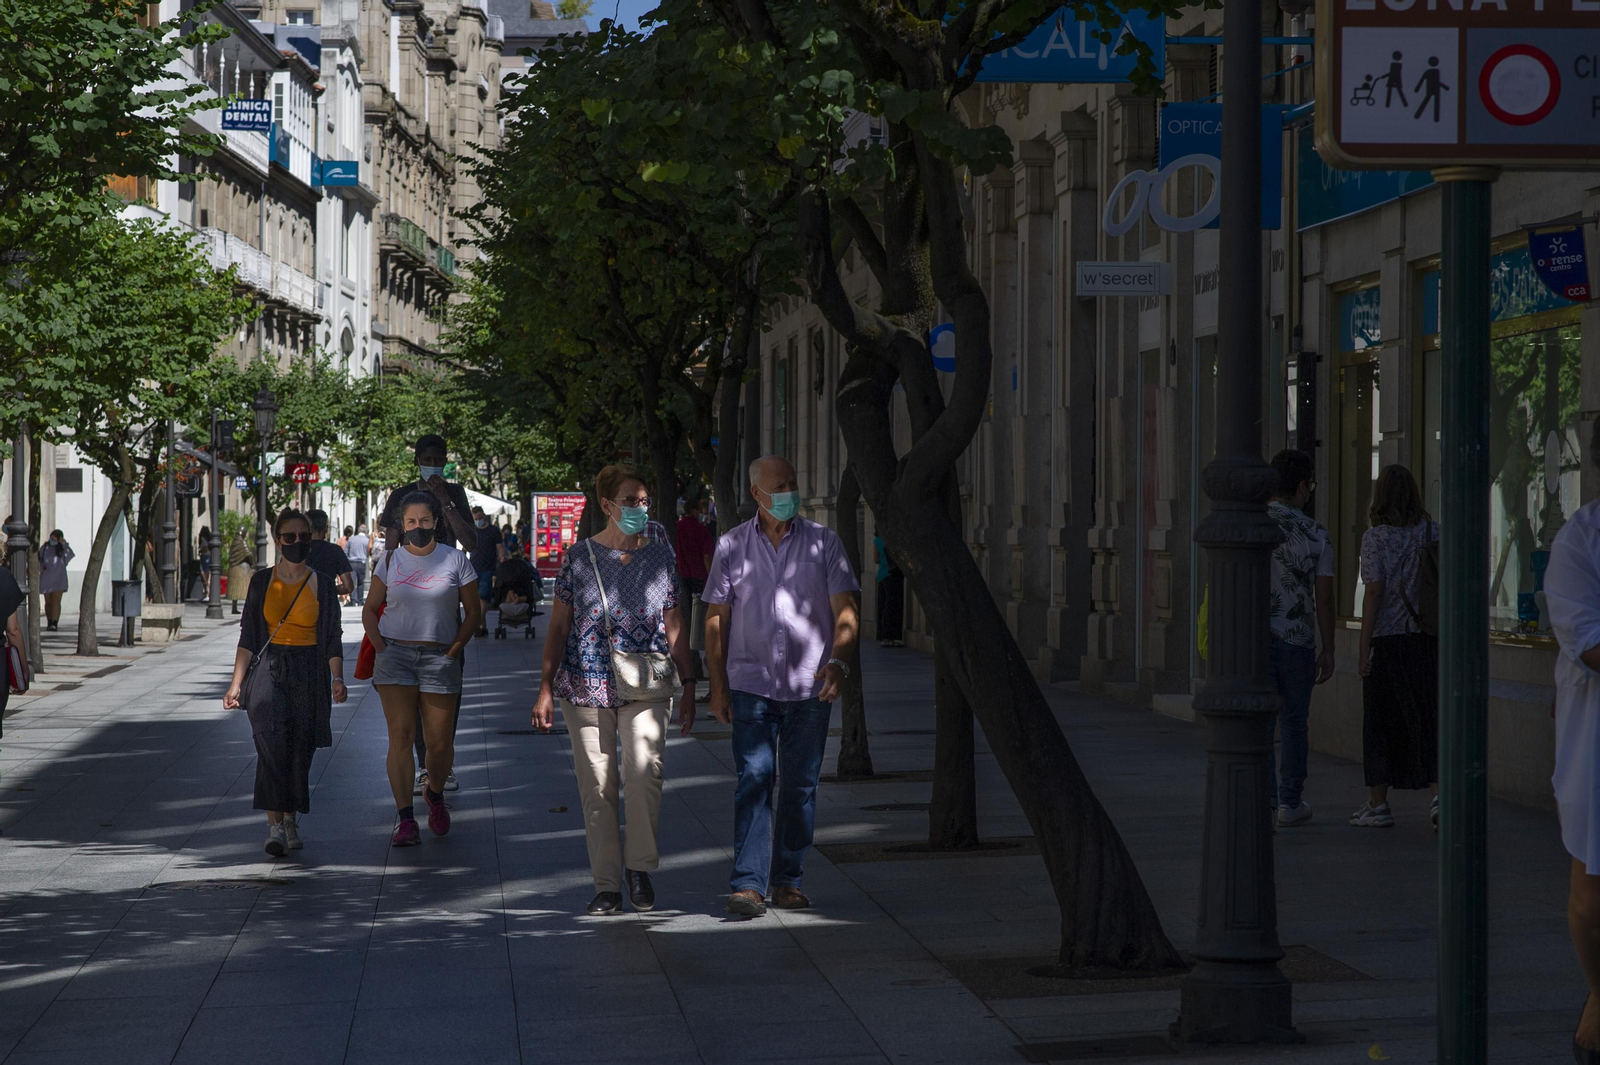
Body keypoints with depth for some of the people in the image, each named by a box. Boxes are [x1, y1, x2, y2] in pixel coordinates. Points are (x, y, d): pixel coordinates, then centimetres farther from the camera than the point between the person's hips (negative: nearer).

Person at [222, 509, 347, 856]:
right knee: (272, 747, -16)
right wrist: (236, 684, 0)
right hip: (270, 671, -1)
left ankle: (291, 820, 23)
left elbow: (333, 639, 6)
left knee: (300, 753, 4)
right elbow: (248, 638, 6)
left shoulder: (322, 584, 6)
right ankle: (275, 826, -21)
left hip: (309, 675, 1)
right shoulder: (262, 582, 6)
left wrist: (337, 679, -8)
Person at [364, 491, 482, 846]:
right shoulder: (391, 561, 7)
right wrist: (382, 650, 0)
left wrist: (454, 650, -2)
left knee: (441, 740, 1)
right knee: (401, 735, -9)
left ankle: (434, 794, 32)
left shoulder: (454, 560, 4)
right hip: (395, 653, 0)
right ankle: (405, 819, -9)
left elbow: (473, 611, 8)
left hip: (439, 657, 0)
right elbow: (370, 610, 13)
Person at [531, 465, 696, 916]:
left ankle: (640, 866, -3)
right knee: (596, 786, 1)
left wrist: (687, 683, 11)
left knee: (644, 770, -20)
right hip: (586, 688, 0)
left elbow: (674, 624, 14)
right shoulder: (580, 556, 3)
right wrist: (546, 687, 2)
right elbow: (559, 625, 7)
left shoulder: (660, 555, 8)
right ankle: (608, 884, 11)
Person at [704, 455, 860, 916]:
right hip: (751, 683, -1)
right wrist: (718, 685, 2)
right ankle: (748, 883, -16)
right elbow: (716, 619, 8)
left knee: (800, 787, 6)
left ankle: (787, 881, 15)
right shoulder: (732, 546, 5)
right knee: (753, 781, -11)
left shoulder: (823, 543, 4)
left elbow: (845, 612, -1)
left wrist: (837, 660, -18)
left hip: (810, 687, 1)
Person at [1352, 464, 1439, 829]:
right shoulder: (1433, 533, 4)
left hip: (1387, 639, -3)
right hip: (1427, 641, 3)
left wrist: (1364, 648, -8)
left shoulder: (1375, 538, -7)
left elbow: (1374, 594, -10)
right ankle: (1439, 794, -13)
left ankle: (1378, 804, 13)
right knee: (1427, 719, 5)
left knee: (1380, 720, 8)